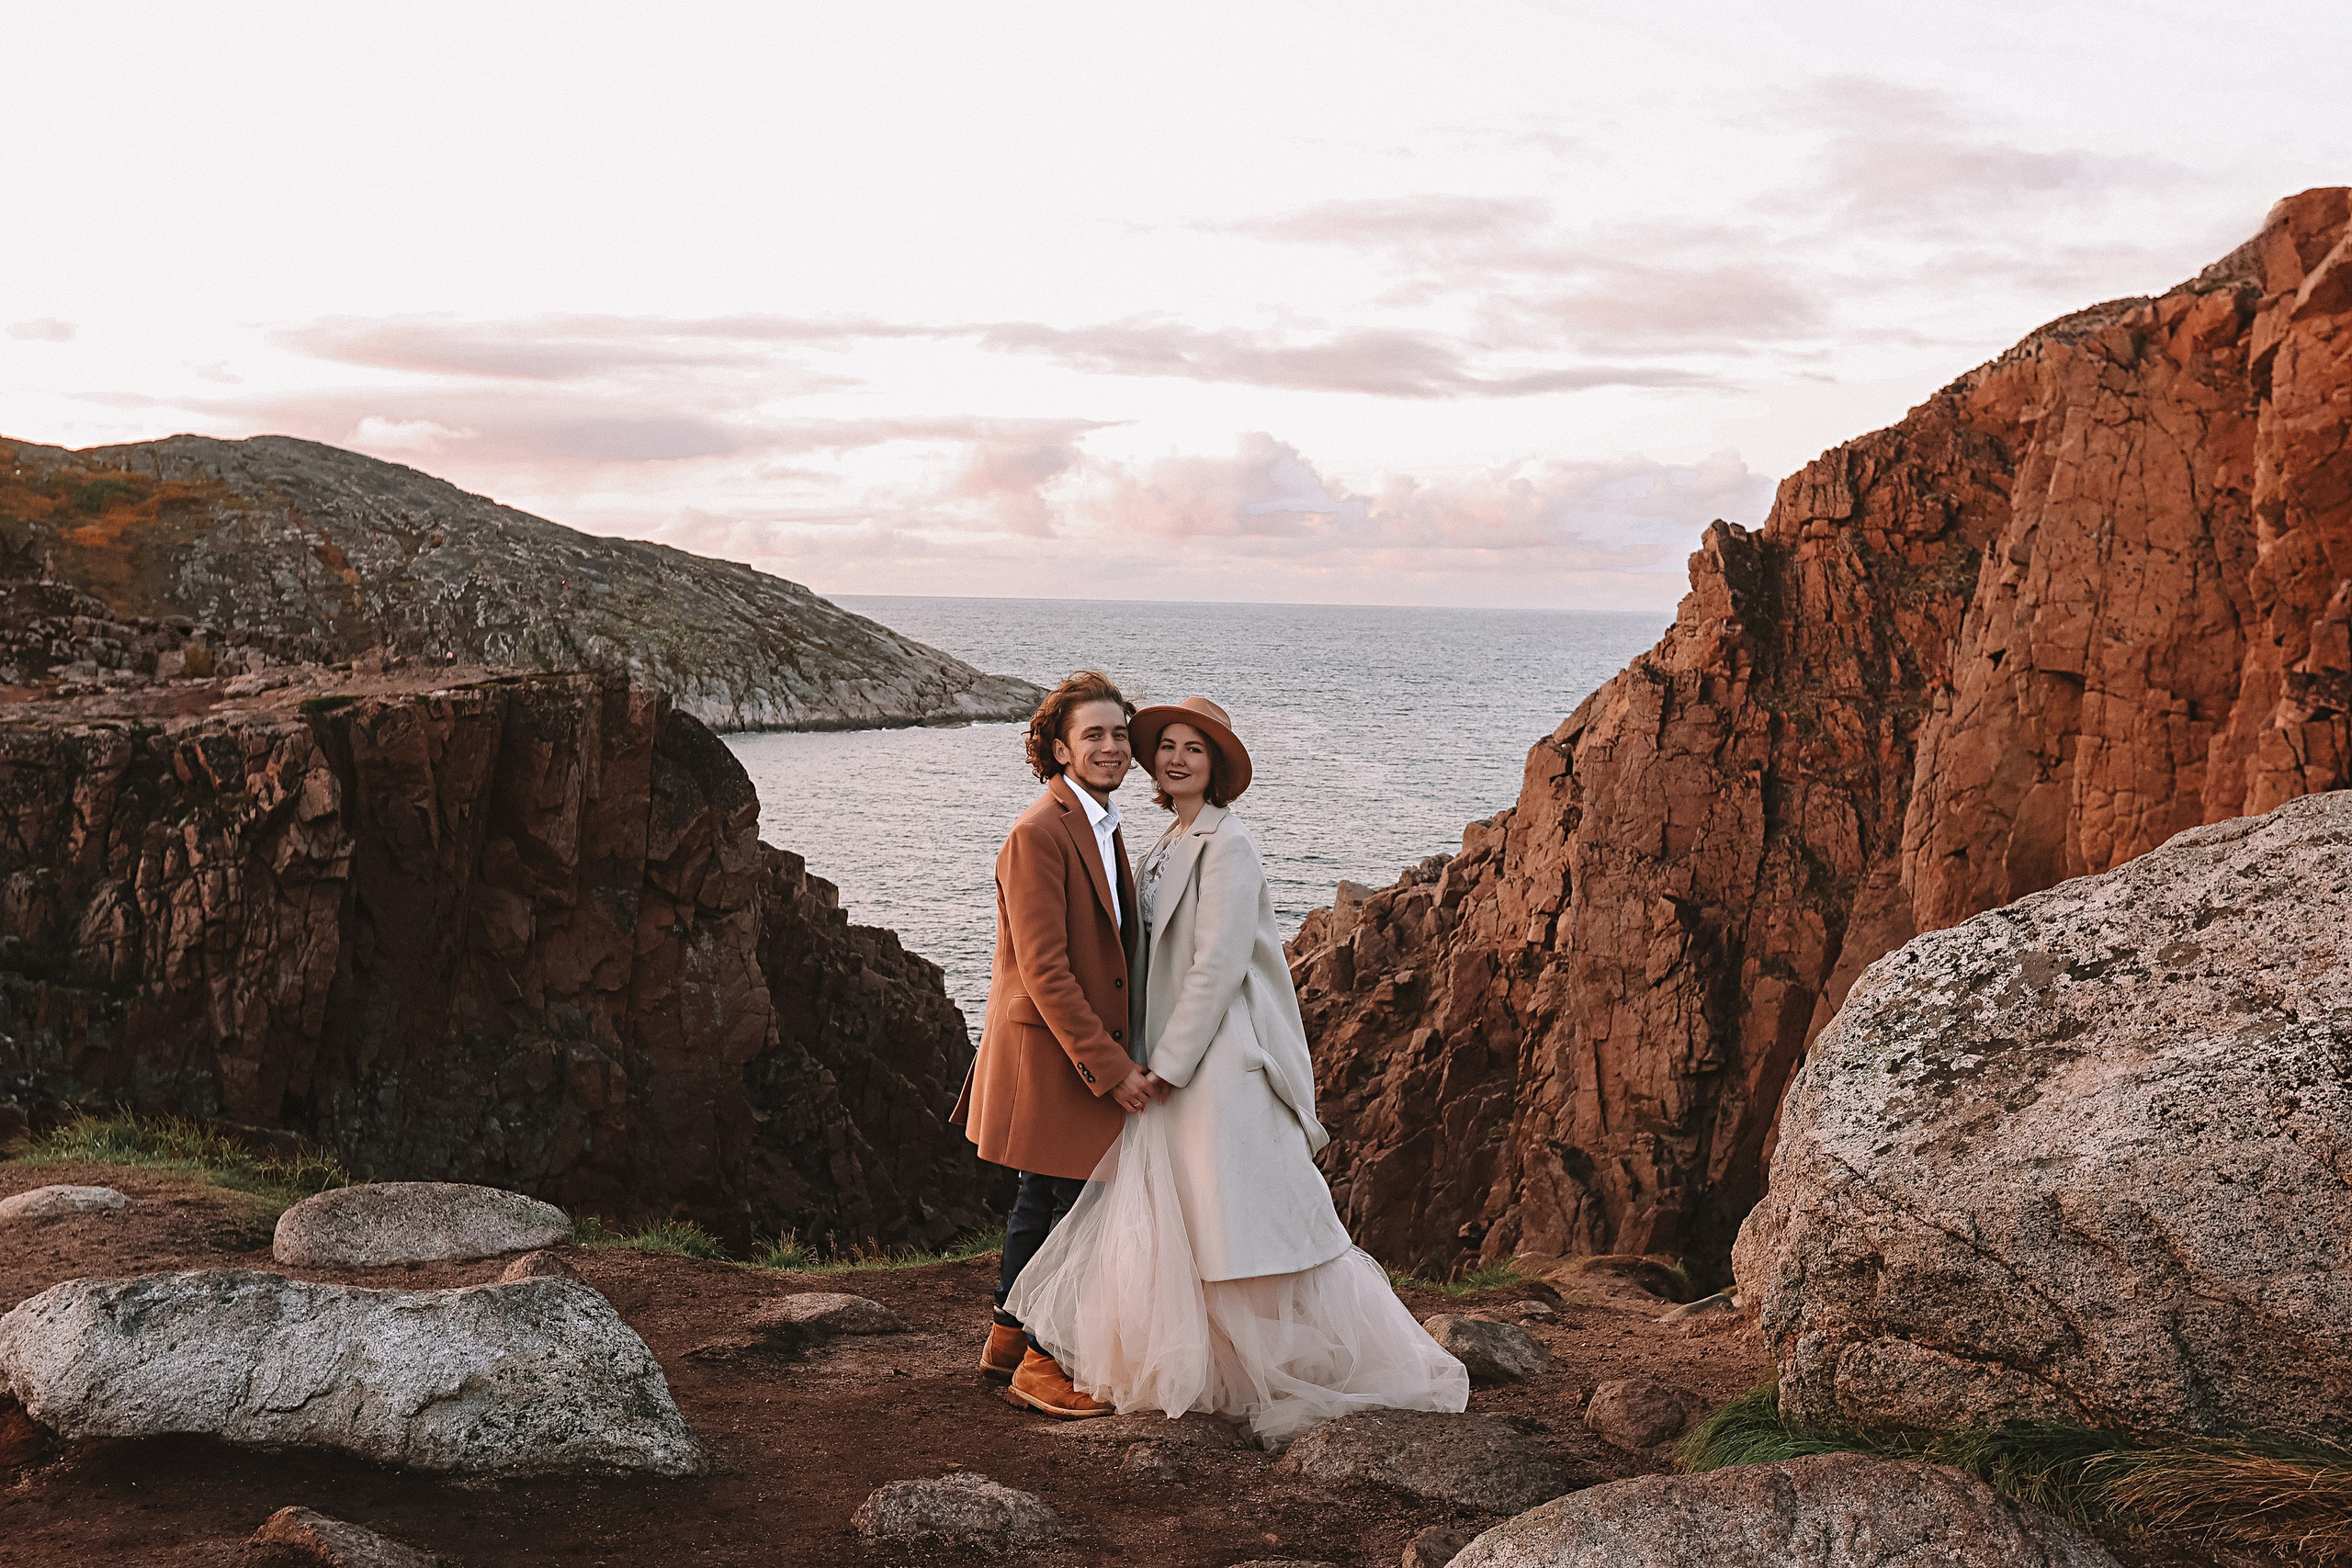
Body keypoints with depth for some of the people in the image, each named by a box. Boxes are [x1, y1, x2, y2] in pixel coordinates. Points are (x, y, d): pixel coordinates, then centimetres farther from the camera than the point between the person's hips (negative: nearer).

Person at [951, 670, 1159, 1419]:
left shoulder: (1102, 826, 11)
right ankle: (1043, 1363, 11)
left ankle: (1010, 1335, 35)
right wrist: (1111, 1067, -23)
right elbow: (1043, 970, -23)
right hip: (1051, 1055, -10)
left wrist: (1120, 1053, 14)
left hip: (1092, 1050, 10)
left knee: (1042, 1198, 20)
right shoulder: (1037, 835, -20)